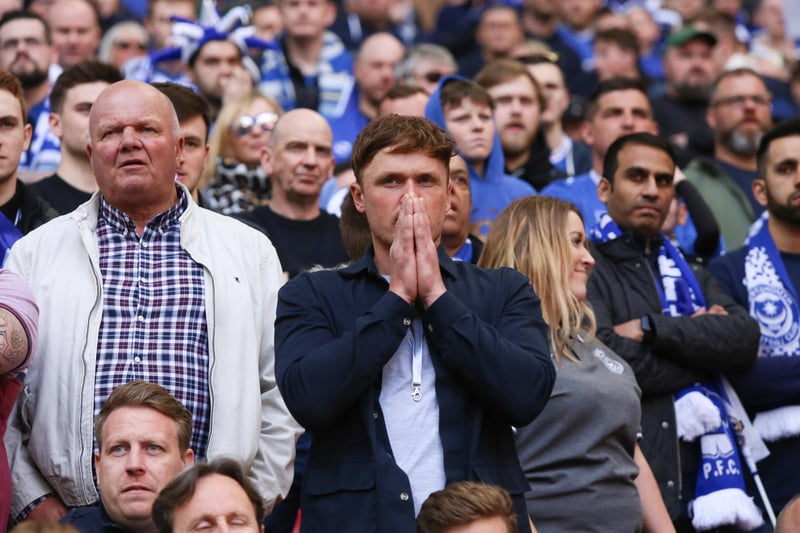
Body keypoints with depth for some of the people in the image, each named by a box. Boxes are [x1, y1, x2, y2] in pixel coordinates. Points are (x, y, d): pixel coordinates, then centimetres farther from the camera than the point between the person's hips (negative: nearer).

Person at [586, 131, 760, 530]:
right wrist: (704, 345, -3)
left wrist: (653, 328, -12)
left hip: (696, 488, 5)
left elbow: (745, 339, 0)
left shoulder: (687, 273, 18)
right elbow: (609, 360, -17)